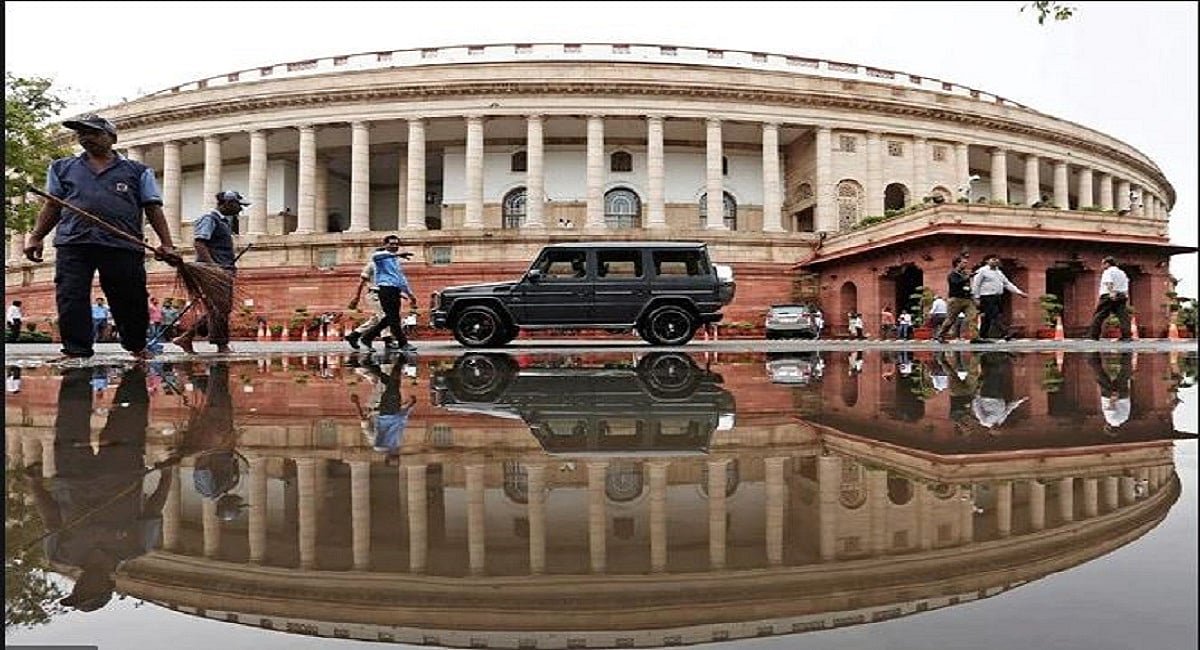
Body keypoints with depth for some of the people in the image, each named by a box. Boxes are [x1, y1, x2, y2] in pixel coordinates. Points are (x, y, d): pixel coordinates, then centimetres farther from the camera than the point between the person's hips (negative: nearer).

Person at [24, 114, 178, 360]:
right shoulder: (63, 168, 22)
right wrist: (35, 237, 10)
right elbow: (53, 206, 22)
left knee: (130, 300, 3)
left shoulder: (137, 171, 13)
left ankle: (137, 347, 21)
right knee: (70, 299, -6)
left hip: (123, 246, -2)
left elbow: (153, 208, 7)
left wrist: (166, 244, -4)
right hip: (73, 245, 2)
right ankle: (76, 351, -1)